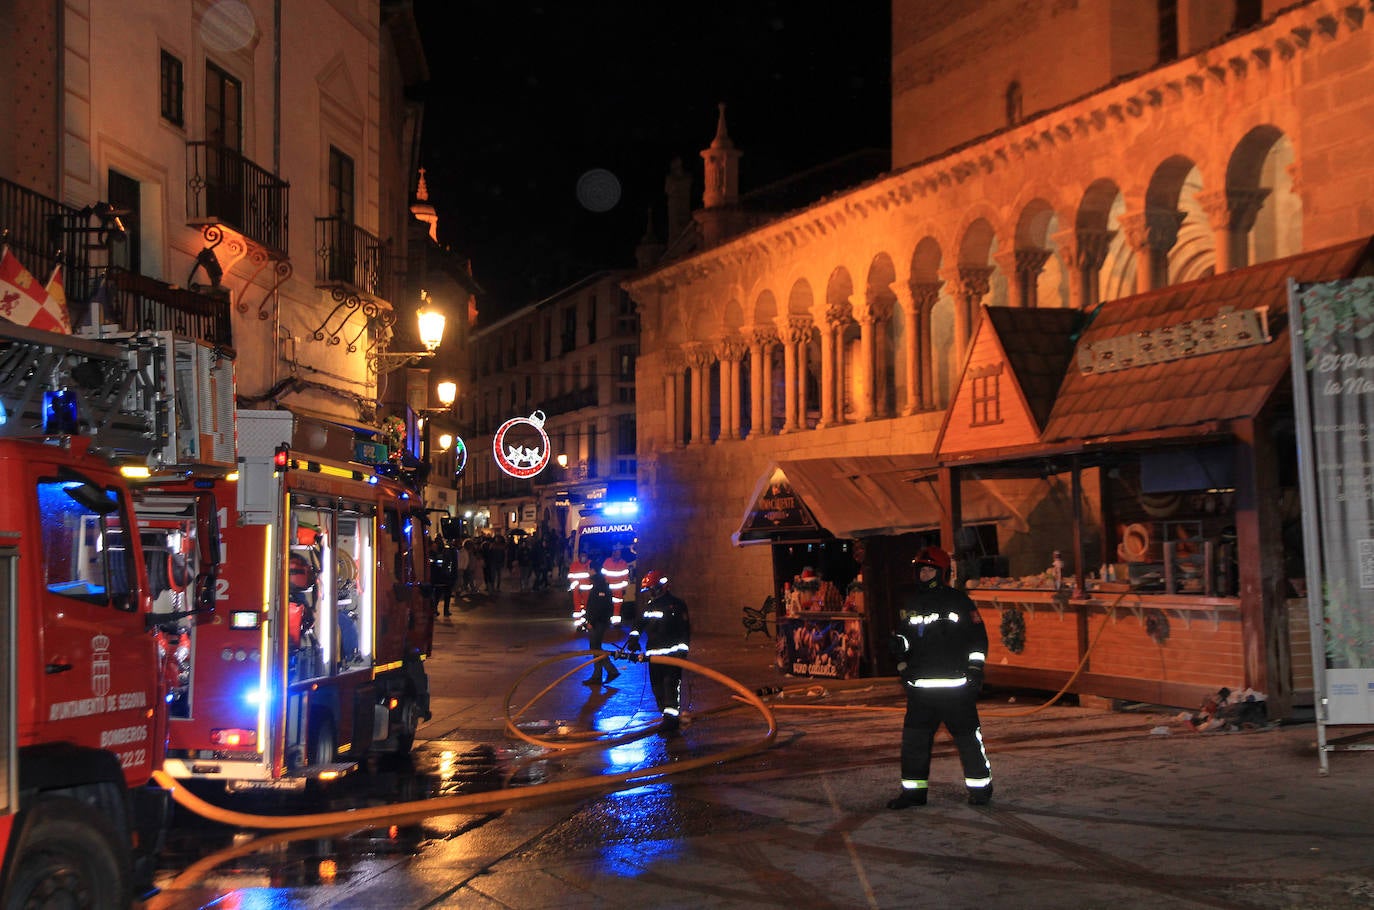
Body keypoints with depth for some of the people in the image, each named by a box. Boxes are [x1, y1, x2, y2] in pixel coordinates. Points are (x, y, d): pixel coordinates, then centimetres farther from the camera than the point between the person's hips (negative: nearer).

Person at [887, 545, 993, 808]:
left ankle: (980, 786, 11)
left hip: (956, 684, -4)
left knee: (968, 736, -1)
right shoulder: (910, 603, 14)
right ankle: (914, 790, 11)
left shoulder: (958, 601, 0)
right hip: (920, 685, 4)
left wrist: (975, 668, -3)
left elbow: (978, 636, 2)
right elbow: (901, 635, 25)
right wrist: (900, 654, 5)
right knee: (914, 737, 2)